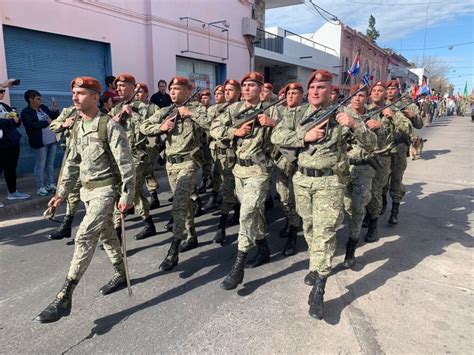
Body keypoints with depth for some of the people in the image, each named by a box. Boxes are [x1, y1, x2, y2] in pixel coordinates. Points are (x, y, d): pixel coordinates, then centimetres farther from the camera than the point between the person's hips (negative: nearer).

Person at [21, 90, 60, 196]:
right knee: (40, 165, 1)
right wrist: (47, 122, -12)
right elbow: (32, 125, -21)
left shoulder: (43, 107, 11)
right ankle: (40, 187, 9)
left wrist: (55, 110, -4)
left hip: (52, 140, 6)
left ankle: (50, 184, 24)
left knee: (50, 164, 13)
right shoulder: (25, 112, -8)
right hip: (40, 143, -6)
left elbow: (55, 117, 16)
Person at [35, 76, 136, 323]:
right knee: (105, 235, 17)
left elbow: (126, 164, -16)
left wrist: (127, 196, -19)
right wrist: (61, 193, 13)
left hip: (106, 189, -8)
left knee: (84, 236, -15)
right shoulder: (77, 129, 10)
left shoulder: (109, 126, -14)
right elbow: (72, 164, 16)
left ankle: (64, 297, -10)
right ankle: (121, 275, 34)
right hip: (87, 190, 8)